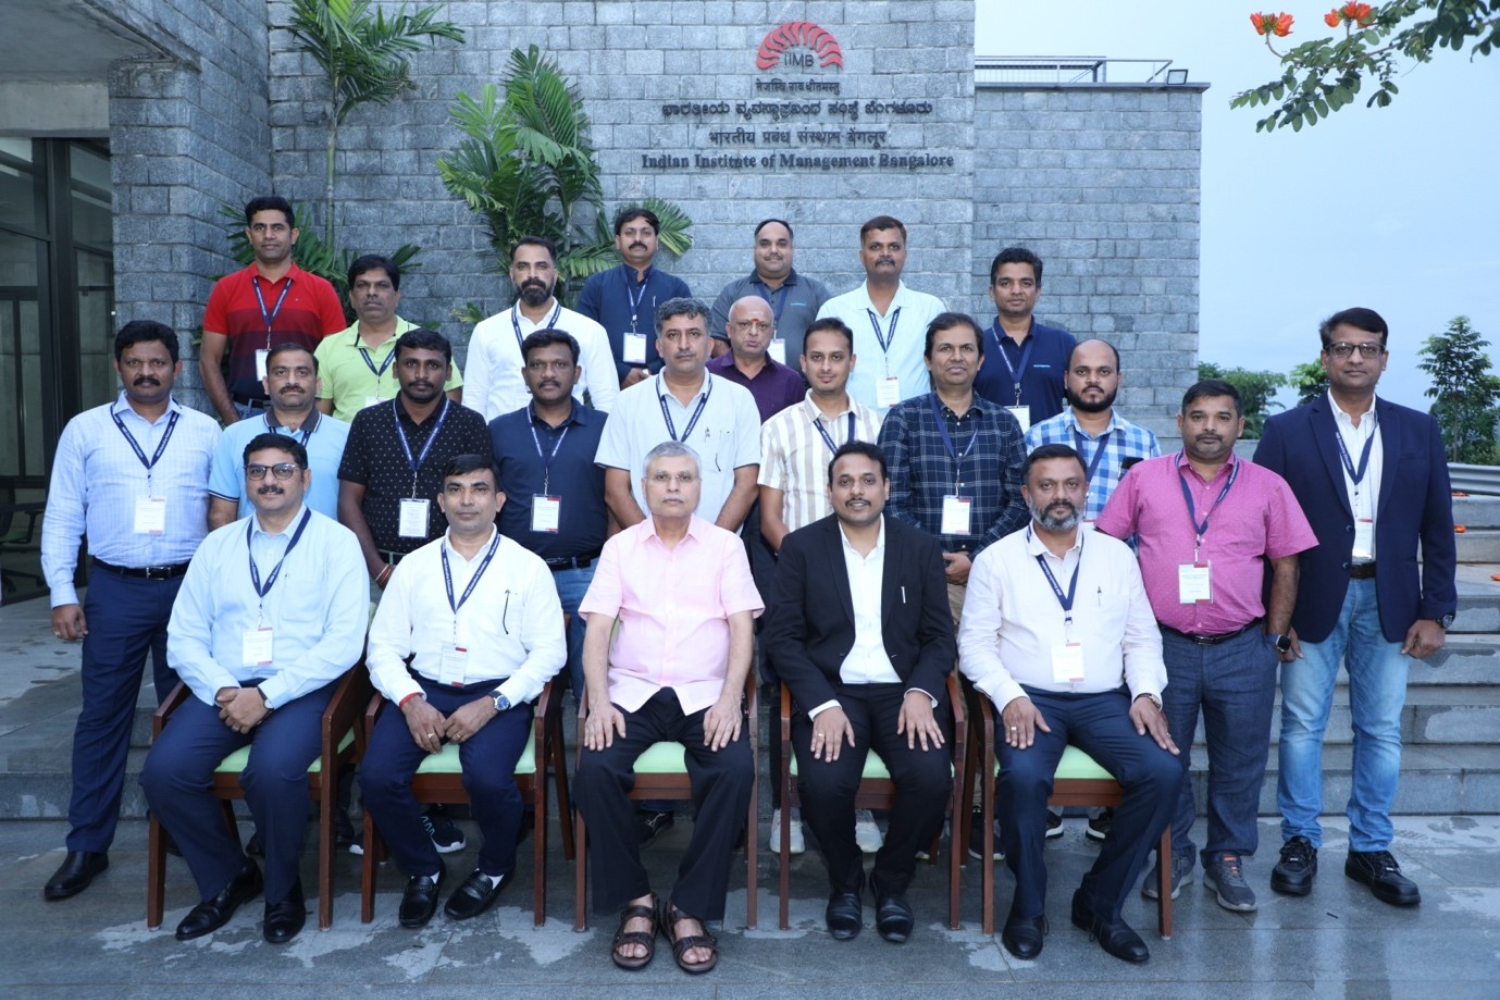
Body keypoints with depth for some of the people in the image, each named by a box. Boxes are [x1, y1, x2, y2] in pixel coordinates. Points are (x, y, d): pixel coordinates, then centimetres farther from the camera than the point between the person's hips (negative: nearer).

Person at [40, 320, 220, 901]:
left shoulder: (206, 433, 6)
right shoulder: (85, 430, 5)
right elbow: (61, 518, 5)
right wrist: (62, 594, -2)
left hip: (190, 588, 0)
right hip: (115, 591, 0)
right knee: (103, 717, 5)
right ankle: (87, 846, 17)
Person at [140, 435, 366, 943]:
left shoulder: (336, 542, 0)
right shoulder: (218, 544, 13)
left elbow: (344, 641, -9)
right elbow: (184, 637, 10)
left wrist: (267, 695, -17)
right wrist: (222, 691, -9)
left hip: (300, 691, -4)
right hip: (224, 690, 4)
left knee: (273, 770, -31)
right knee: (163, 771, -20)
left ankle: (282, 890, -1)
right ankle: (227, 878, 8)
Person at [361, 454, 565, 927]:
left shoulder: (527, 567, 4)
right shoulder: (414, 566, 12)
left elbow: (548, 652, -2)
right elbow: (383, 647, 8)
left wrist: (491, 705, -14)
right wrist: (410, 701, -11)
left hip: (496, 696, -3)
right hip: (425, 691, 3)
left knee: (487, 777, -30)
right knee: (376, 776, -22)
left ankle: (495, 867, 6)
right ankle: (423, 869, 8)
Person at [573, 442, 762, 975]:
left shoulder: (725, 545, 9)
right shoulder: (620, 547, 11)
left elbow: (741, 629, 1)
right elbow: (597, 631, 3)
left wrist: (729, 699, -14)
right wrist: (599, 703, -12)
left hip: (705, 693, 0)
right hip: (632, 692, 1)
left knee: (736, 771, -28)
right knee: (595, 771, -26)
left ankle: (689, 908, -11)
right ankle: (634, 901, -5)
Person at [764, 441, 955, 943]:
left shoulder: (922, 548, 8)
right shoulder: (801, 547, 3)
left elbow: (940, 635, 6)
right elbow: (782, 637, -2)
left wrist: (922, 692, -14)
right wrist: (822, 705, -16)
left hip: (903, 691, 2)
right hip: (830, 691, -1)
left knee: (932, 778, -26)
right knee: (823, 782, -28)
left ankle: (891, 880, 6)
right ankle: (845, 881, 7)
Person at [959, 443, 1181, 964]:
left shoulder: (1117, 555, 14)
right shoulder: (997, 559, 5)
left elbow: (1142, 636, 14)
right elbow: (975, 642, 1)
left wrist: (1146, 692, -3)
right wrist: (1010, 697, -14)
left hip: (1105, 700, 3)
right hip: (1029, 700, -3)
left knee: (1163, 771, -23)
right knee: (1024, 776, -32)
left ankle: (1100, 904, -3)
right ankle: (1028, 906, -6)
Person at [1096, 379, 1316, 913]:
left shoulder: (1268, 487, 4)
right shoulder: (1144, 478, 1)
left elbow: (1285, 568, 8)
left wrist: (1274, 638, 4)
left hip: (1243, 651, 1)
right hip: (1164, 647, 0)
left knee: (1239, 763, 10)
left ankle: (1228, 860, 28)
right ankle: (1173, 856, 28)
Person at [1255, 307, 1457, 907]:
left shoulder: (1419, 431, 6)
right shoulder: (1286, 431, -2)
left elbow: (1437, 528, 6)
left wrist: (1435, 611, 1)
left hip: (1389, 603, 2)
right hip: (1312, 602, -2)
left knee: (1382, 731, 9)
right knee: (1302, 726, 6)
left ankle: (1371, 850, 23)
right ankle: (1300, 842, 20)